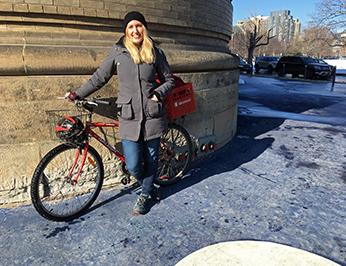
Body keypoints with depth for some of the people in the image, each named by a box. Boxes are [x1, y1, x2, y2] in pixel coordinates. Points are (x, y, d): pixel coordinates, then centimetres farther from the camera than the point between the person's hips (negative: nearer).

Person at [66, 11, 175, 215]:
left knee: (151, 159, 10)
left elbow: (169, 80, 11)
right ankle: (147, 184, 32)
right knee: (133, 166, -4)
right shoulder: (118, 53, 3)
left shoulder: (155, 52, 5)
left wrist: (158, 93, -7)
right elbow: (99, 78, 10)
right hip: (129, 118, 0)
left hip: (152, 116, 1)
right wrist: (78, 94, 9)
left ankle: (146, 194, 35)